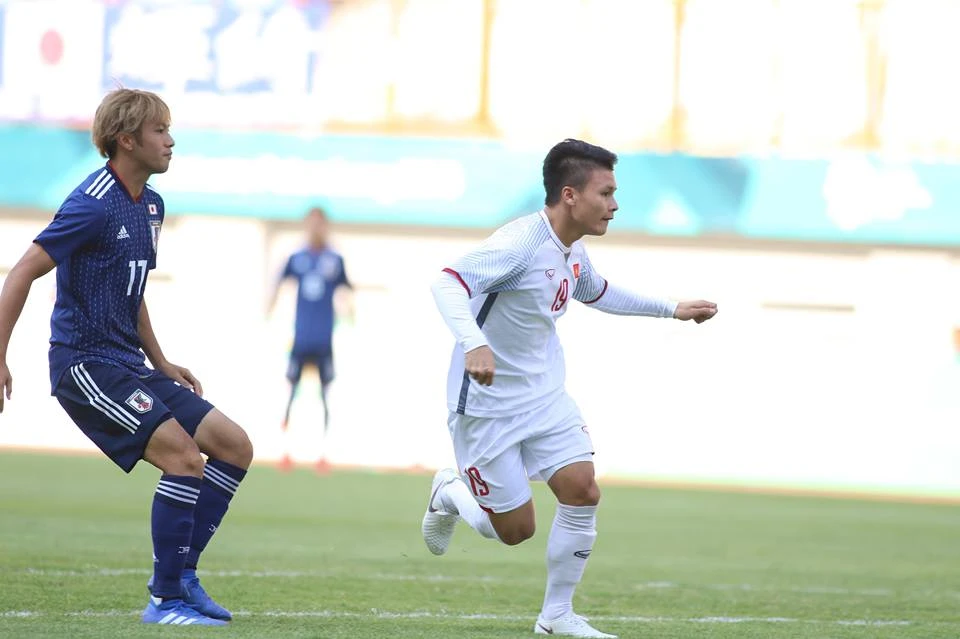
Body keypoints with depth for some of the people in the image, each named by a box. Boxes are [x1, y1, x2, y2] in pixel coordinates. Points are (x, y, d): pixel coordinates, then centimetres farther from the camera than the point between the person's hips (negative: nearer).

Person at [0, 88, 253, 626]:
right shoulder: (94, 205, -15)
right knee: (183, 454, -22)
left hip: (128, 365, 9)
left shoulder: (150, 205, 14)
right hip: (87, 364, -9)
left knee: (235, 446, 2)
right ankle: (167, 600, -14)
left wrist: (161, 363, 23)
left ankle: (181, 575, 7)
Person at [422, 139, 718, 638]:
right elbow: (447, 283, -35)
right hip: (487, 403, -8)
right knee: (516, 529, -2)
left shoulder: (573, 252, 4)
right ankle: (449, 494, 31)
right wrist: (474, 343, -52)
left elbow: (596, 293, 28)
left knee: (583, 492, -9)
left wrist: (671, 310, 26)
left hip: (544, 396, 8)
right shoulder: (521, 243, -24)